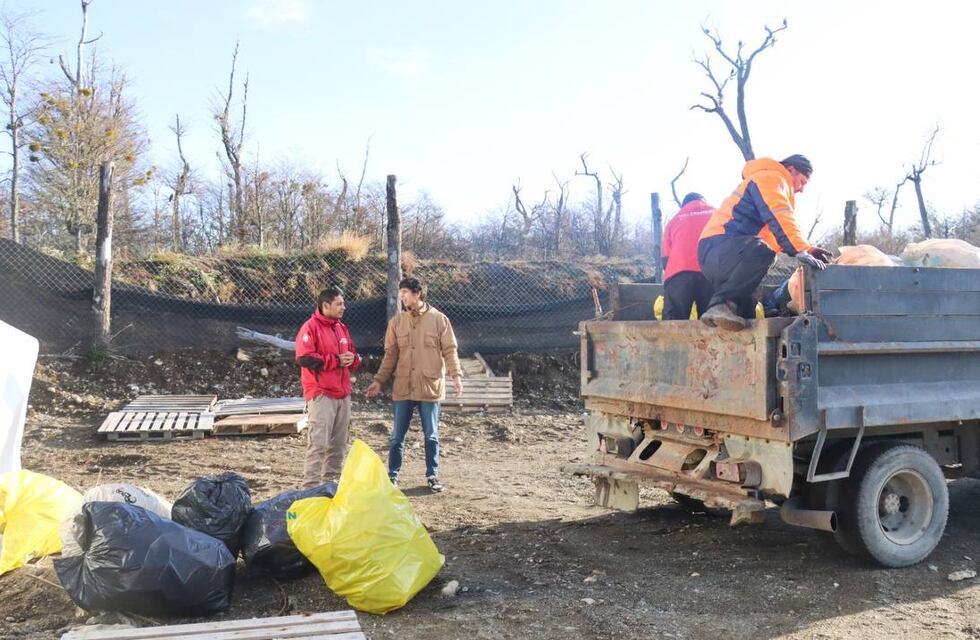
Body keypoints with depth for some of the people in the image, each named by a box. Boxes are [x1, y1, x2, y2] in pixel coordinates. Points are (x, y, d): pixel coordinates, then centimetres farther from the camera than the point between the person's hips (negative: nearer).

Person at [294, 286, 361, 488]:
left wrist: (352, 358, -4)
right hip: (321, 395, -8)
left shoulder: (342, 328, 17)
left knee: (338, 444, 11)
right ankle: (311, 486, -7)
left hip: (343, 394, 8)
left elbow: (353, 355, 21)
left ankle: (332, 482, 21)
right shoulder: (311, 327, -8)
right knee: (318, 444, -10)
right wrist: (336, 360, -16)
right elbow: (304, 358, -18)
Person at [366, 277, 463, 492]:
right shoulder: (396, 322, 5)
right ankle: (392, 476, 19)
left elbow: (449, 350, -4)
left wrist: (456, 375, -15)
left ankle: (432, 475, 21)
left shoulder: (439, 319, -3)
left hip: (430, 387, -2)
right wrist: (379, 380, 3)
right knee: (397, 436, 8)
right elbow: (390, 355, 8)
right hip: (403, 388, 2)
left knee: (431, 435, 8)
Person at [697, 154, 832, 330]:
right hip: (719, 246, -12)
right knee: (761, 252, -39)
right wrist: (802, 252, -27)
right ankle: (720, 304, -33)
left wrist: (807, 249, 19)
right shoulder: (771, 177, -1)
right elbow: (779, 218, -20)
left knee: (745, 316, 15)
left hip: (715, 255, 12)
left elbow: (773, 236, 32)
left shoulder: (773, 182, 34)